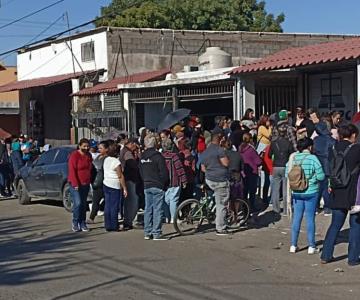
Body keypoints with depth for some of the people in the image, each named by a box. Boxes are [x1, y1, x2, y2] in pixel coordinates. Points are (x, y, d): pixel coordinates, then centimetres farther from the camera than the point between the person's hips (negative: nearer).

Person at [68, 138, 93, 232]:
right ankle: (75, 223, 0)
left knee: (84, 204, 8)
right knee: (78, 203, -14)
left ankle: (83, 224, 14)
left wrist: (90, 181, 9)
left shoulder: (88, 156, 10)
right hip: (76, 184, -6)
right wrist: (75, 184, -18)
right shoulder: (74, 155, -11)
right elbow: (72, 171, -14)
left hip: (86, 184, 6)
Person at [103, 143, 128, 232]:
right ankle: (114, 226, 2)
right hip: (115, 186, -8)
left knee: (107, 206, 9)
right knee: (114, 207, -1)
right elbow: (120, 176, -17)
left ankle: (108, 226, 12)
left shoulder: (106, 159, 8)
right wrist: (125, 188, -13)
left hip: (106, 184, 8)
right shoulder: (116, 162, -16)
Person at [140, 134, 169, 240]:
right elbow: (164, 172, -12)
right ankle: (157, 233, -4)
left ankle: (147, 233, 13)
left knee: (148, 209, 11)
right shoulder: (158, 156, -13)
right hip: (158, 186, -6)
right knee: (157, 210, -4)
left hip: (146, 186, 6)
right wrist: (165, 184, 1)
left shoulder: (142, 157, 7)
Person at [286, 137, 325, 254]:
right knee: (310, 219, 5)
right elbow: (321, 176, -15)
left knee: (296, 218, 11)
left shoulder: (293, 157, -2)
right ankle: (311, 246, 11)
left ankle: (293, 245, 15)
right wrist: (313, 176, 5)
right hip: (311, 192, -4)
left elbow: (287, 173, 3)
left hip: (296, 193, 4)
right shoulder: (312, 158, -14)